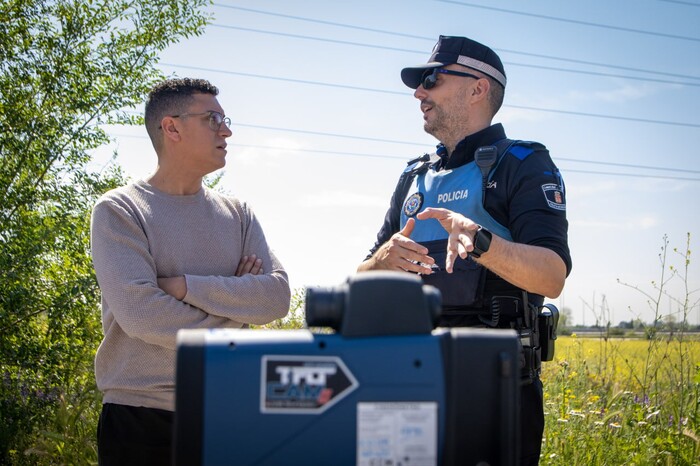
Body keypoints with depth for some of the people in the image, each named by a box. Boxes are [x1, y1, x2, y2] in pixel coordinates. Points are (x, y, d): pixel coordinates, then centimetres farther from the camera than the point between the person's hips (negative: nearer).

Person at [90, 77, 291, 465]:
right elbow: (139, 311, -17)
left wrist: (184, 286, -14)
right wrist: (233, 301, -7)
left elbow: (277, 297, -4)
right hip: (141, 416, -4)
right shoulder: (119, 210, -4)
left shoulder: (237, 214, 10)